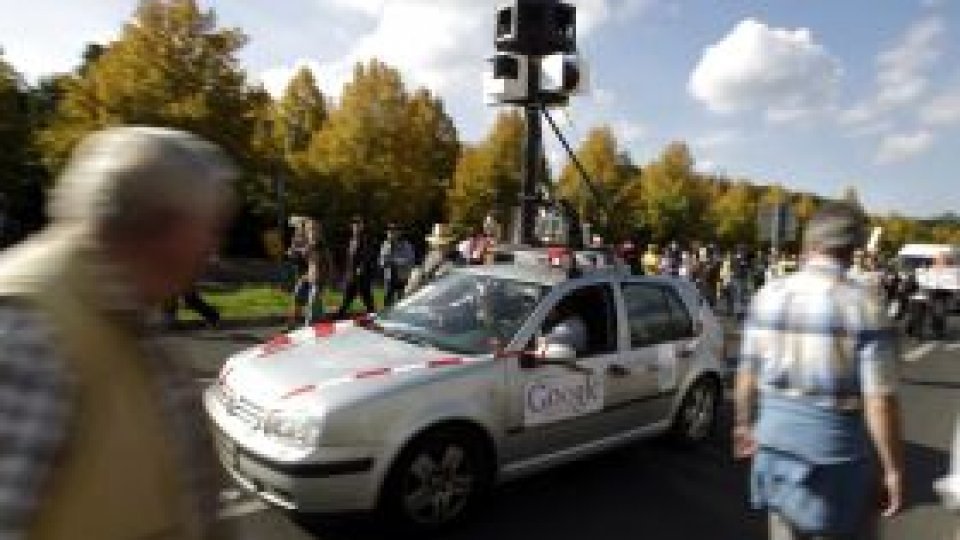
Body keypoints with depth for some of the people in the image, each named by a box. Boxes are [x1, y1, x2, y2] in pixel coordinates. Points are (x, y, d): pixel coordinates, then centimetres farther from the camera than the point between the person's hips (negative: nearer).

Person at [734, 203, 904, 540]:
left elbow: (748, 372, 3)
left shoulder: (769, 295, -3)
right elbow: (879, 399, -17)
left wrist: (745, 422, 17)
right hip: (837, 445, -4)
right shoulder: (864, 307, -16)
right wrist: (893, 468, -6)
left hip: (776, 437, 4)